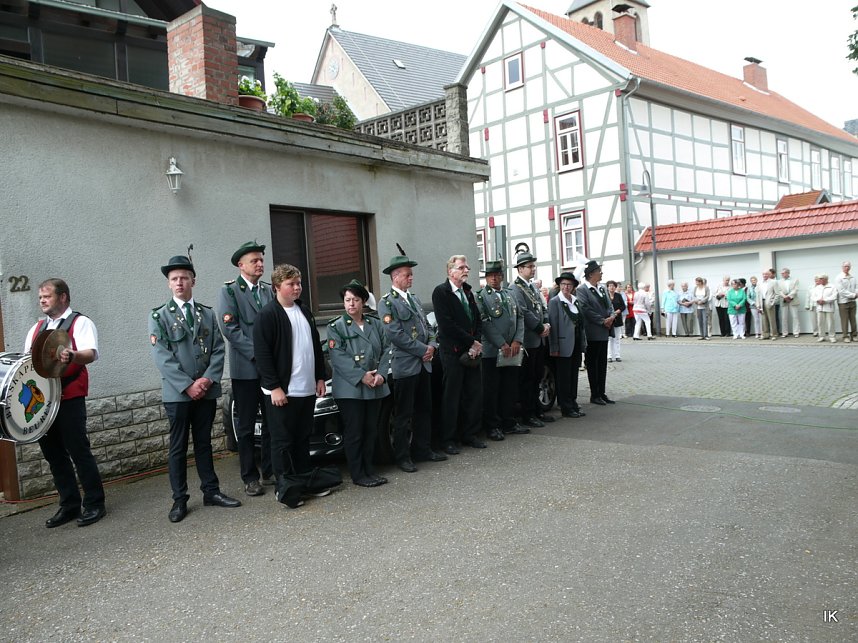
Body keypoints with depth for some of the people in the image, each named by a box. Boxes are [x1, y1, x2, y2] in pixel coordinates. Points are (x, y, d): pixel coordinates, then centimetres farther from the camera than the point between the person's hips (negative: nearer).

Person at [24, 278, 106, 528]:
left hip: (69, 398, -7)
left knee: (78, 450, -5)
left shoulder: (80, 323, -2)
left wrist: (73, 355, -39)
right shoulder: (36, 329, 20)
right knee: (52, 452, 10)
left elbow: (91, 353, -18)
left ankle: (94, 504, 6)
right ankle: (69, 505, 20)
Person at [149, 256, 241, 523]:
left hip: (207, 390, 3)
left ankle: (211, 491, 21)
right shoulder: (159, 316, 0)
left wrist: (208, 379, -12)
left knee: (204, 442, 12)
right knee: (178, 447, 4)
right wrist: (188, 385, -15)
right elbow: (162, 357, -9)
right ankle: (179, 500, 13)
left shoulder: (208, 314, 10)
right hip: (177, 392, -3)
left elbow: (218, 350, 4)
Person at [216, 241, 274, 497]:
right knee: (246, 427, 4)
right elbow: (229, 328, -12)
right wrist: (256, 353, -16)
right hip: (246, 369, -4)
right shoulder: (229, 291, -3)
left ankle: (271, 470, 21)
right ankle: (250, 477, 14)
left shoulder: (269, 291, 13)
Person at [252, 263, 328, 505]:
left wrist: (320, 377, 13)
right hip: (282, 391, -7)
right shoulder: (267, 315, -10)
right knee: (283, 441, 2)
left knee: (303, 438, 15)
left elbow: (316, 346, 18)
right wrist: (274, 387, -16)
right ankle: (283, 487, 13)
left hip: (307, 388, 7)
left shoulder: (304, 311, 13)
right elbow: (262, 353, -13)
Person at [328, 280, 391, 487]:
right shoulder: (336, 327, -2)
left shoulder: (375, 324, 11)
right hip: (350, 389, -4)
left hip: (375, 388, 5)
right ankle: (358, 474, 11)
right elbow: (337, 357, -12)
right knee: (354, 433, 1)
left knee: (371, 431, 11)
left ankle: (369, 470, 23)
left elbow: (386, 350, 7)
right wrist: (361, 376, -19)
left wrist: (381, 374, -9)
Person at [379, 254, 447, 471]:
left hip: (424, 364, 8)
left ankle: (423, 449, 26)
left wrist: (432, 345, -2)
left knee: (424, 410, 14)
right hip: (405, 366, -8)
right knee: (403, 415, 1)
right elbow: (395, 334, -18)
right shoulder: (387, 302, -9)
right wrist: (423, 350, -14)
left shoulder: (414, 298, 15)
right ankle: (402, 457, 11)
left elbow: (427, 326, 17)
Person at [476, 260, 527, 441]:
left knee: (510, 388, 12)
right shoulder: (480, 296, -4)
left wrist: (517, 341, -4)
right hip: (491, 351, -6)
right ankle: (491, 426, 11)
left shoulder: (509, 294, 14)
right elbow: (485, 323, -13)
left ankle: (508, 422, 23)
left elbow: (520, 318, 11)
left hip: (512, 350, 6)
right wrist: (502, 344, -16)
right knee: (491, 390, 1)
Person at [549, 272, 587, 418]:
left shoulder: (575, 301, 12)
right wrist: (554, 348, -15)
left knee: (573, 376, 13)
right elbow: (553, 325, -11)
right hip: (564, 345, -7)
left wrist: (583, 343, 10)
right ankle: (566, 408, 7)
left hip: (576, 345, 7)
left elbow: (580, 323, 16)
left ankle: (573, 404, 21)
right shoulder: (555, 302, -7)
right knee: (564, 378, 0)